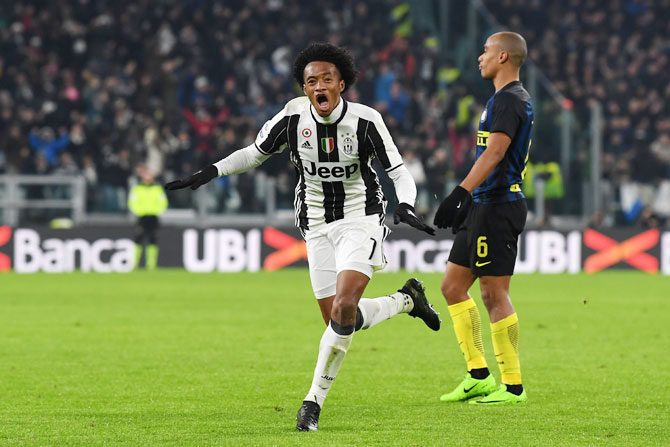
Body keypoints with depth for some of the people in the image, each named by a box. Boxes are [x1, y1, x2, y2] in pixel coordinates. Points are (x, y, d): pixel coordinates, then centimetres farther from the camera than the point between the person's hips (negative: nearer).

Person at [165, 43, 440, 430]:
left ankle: (315, 399, -8)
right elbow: (255, 153, 9)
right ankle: (407, 300, 31)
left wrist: (405, 206, -29)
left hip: (362, 219, -3)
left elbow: (399, 174, -9)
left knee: (343, 310, -22)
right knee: (338, 319, 1)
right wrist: (212, 172, -5)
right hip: (317, 226, 4)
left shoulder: (365, 121, -14)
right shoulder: (293, 118, -8)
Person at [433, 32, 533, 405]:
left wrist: (461, 193, -36)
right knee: (453, 286, 12)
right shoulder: (507, 99, 19)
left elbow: (494, 152, -26)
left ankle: (513, 386, -3)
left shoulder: (509, 100, -13)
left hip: (498, 206, -11)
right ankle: (479, 375, 15)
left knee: (494, 293, -8)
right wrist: (469, 201, 29)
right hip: (485, 206, 11)